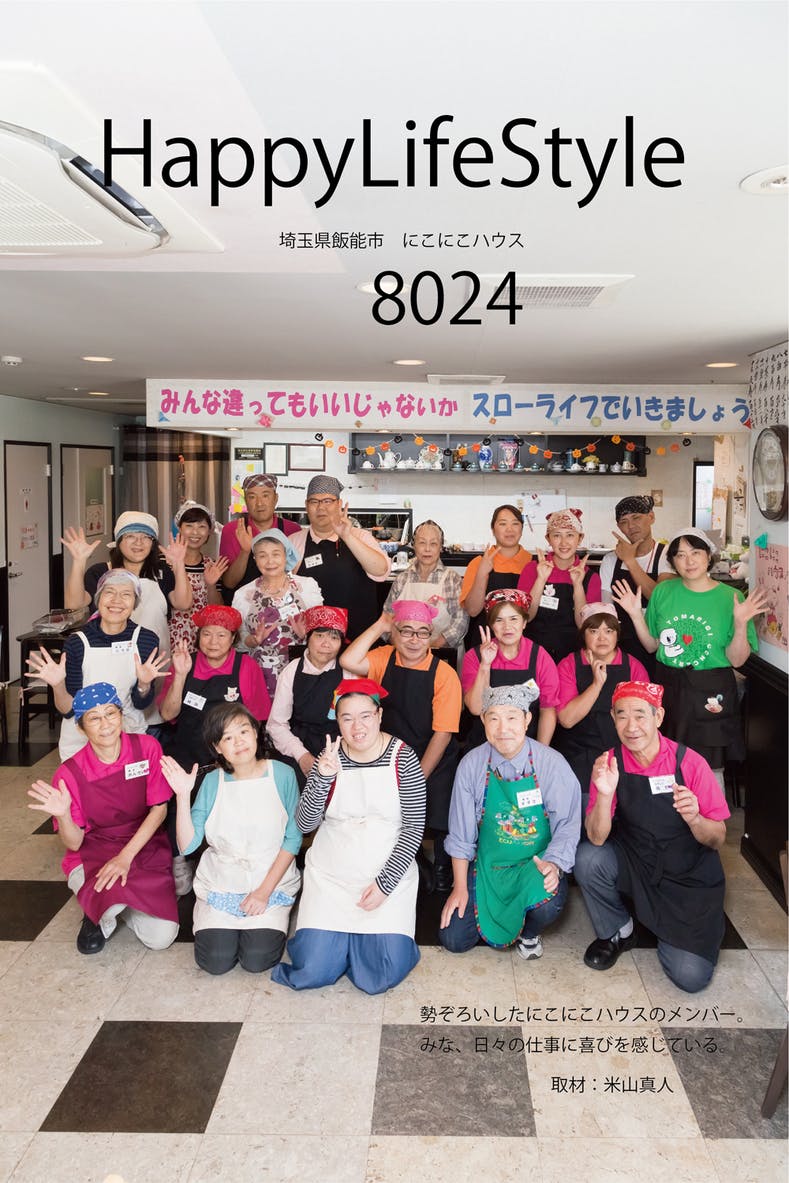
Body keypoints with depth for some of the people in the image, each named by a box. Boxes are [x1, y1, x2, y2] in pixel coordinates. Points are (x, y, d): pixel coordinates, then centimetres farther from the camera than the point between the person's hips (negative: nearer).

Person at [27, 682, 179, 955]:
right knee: (110, 893, -36)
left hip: (144, 847, 1)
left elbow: (159, 808, -7)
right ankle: (98, 916, 3)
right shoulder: (70, 773, -14)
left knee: (161, 937, -15)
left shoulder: (147, 748, -11)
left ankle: (117, 907, 17)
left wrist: (125, 857, -18)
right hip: (93, 853, -1)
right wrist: (63, 814, -30)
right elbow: (73, 843, -8)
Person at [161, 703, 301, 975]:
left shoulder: (282, 775, -8)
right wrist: (183, 796, -22)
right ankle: (225, 927, 21)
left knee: (257, 960, -16)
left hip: (272, 881, -1)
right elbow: (187, 845, -10)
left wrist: (265, 890, -11)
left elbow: (293, 838, -6)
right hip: (220, 883, 1)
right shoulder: (212, 782, -5)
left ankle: (267, 925, 17)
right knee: (215, 962, -12)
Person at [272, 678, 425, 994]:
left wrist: (384, 883, -12)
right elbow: (305, 824, -8)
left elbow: (414, 828, -6)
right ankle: (340, 935, 23)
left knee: (382, 977, -12)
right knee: (312, 972, -8)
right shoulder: (329, 758, -3)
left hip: (389, 874, -1)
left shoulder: (402, 757, -8)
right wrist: (323, 777, -24)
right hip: (330, 876, 1)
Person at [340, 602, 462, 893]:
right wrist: (380, 626, -11)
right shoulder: (385, 658, 0)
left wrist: (419, 777, -13)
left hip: (435, 759, -2)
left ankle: (442, 868, 11)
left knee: (441, 814, -19)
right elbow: (348, 662, -19)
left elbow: (442, 733, -10)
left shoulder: (444, 674, -10)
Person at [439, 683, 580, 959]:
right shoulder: (472, 765, -9)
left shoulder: (552, 764, -14)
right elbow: (461, 833, -1)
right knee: (453, 939, -7)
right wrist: (460, 888, -1)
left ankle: (530, 934, 5)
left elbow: (566, 827, -11)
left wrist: (553, 865, -29)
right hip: (488, 865, 2)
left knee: (547, 904, -33)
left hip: (536, 864, -2)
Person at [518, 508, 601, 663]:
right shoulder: (533, 569, 4)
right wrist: (541, 579, -14)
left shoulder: (590, 577, 5)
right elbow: (525, 617, -4)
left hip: (573, 655, 1)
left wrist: (577, 585, -12)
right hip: (536, 652, -1)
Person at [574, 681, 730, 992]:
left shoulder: (689, 762, -16)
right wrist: (604, 794, -34)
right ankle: (617, 932, 2)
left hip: (690, 879, -2)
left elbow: (718, 840, -10)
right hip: (633, 866, 2)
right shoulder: (609, 762, -11)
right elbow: (597, 839, -16)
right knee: (587, 858, -26)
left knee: (690, 976, -14)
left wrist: (694, 819, -32)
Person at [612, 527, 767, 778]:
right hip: (669, 689, 2)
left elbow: (736, 660, -7)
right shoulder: (663, 592, 1)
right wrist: (636, 615, -5)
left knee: (709, 769, 7)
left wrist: (740, 624, -22)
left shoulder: (730, 598, -7)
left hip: (711, 694, -2)